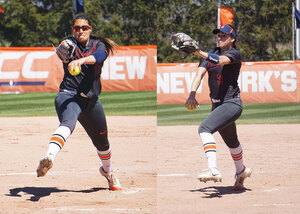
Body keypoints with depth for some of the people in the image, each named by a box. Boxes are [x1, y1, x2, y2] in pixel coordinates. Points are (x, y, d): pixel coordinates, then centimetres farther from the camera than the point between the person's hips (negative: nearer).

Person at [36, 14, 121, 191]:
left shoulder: (98, 45, 5)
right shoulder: (70, 45, 0)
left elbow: (99, 56, -19)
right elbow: (61, 53, -25)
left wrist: (81, 60, -40)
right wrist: (64, 49, -49)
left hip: (91, 100, 4)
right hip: (68, 96, -4)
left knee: (102, 142, 17)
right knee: (68, 123, -37)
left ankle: (107, 171, 47)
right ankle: (49, 157, -61)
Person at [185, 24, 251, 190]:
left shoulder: (234, 53, -8)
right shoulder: (211, 53, 10)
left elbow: (220, 60, -31)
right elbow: (200, 73, -3)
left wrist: (199, 52, -44)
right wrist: (192, 94, -19)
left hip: (232, 104, -8)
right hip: (217, 105, 8)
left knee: (205, 128, -28)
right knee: (231, 141, 24)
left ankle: (213, 170, -40)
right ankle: (241, 171, 47)